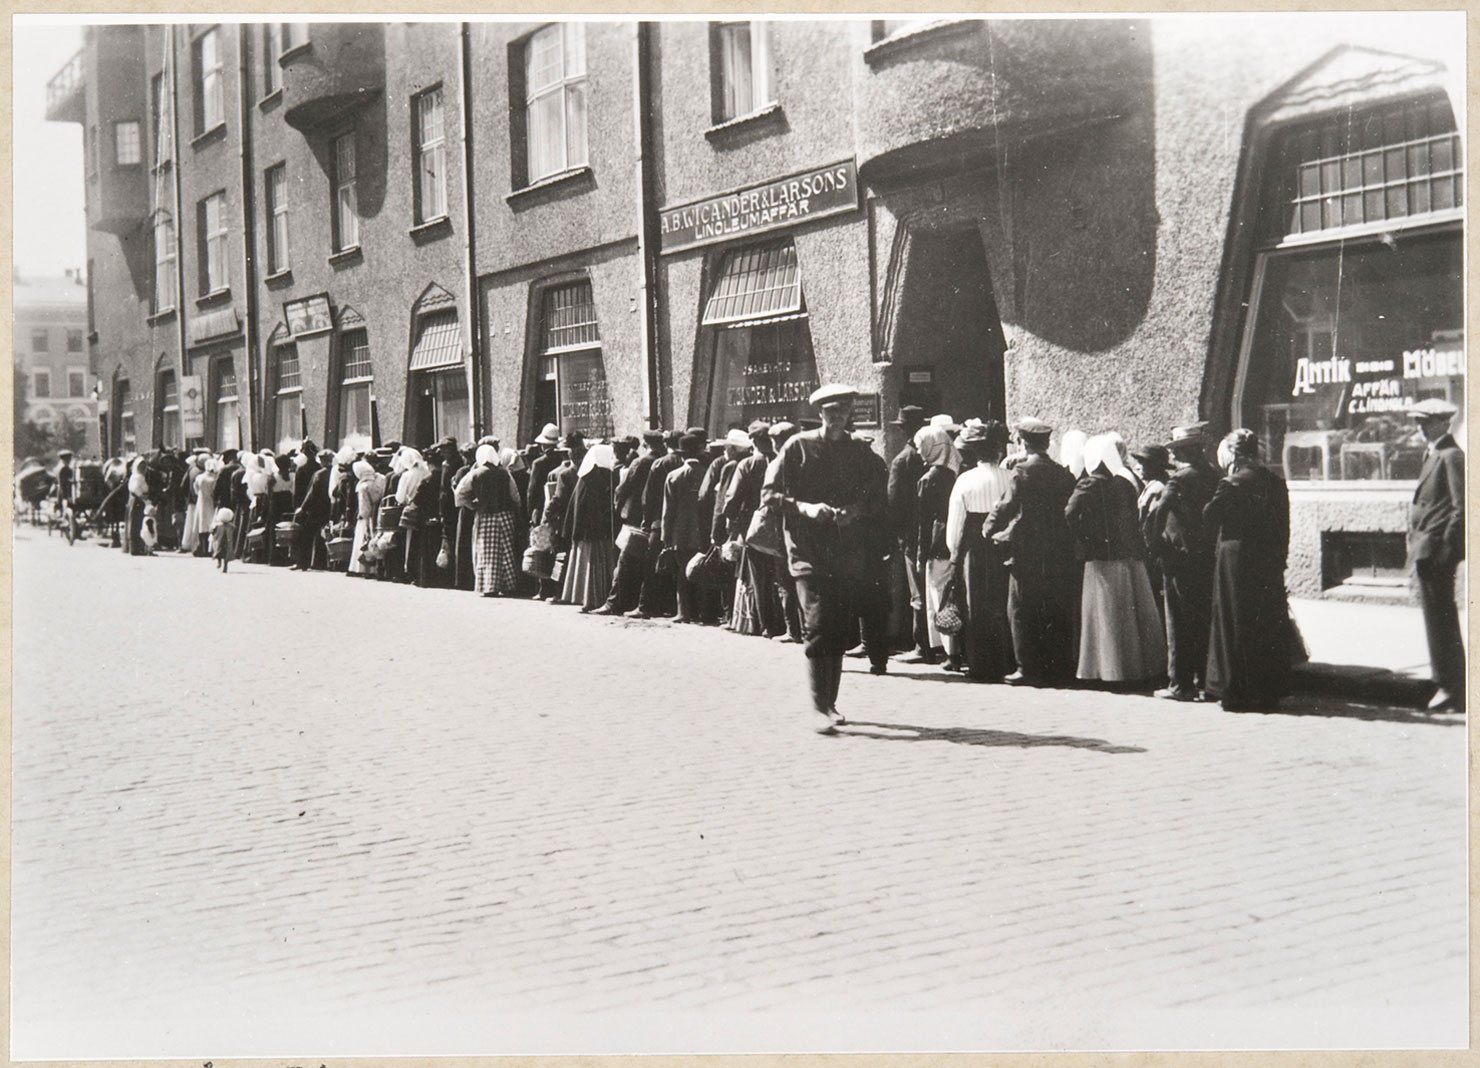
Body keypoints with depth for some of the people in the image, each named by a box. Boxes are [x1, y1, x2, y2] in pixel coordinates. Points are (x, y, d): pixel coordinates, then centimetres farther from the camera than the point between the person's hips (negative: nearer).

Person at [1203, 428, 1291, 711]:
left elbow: (1208, 520, -8)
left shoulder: (1230, 484, -12)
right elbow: (1283, 531, 8)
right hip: (1270, 568, 5)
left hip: (1236, 563, -5)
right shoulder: (1276, 483, 5)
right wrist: (1278, 561, 13)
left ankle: (1236, 692, 6)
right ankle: (1268, 691, 16)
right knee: (1269, 628, 11)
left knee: (1236, 627, 3)